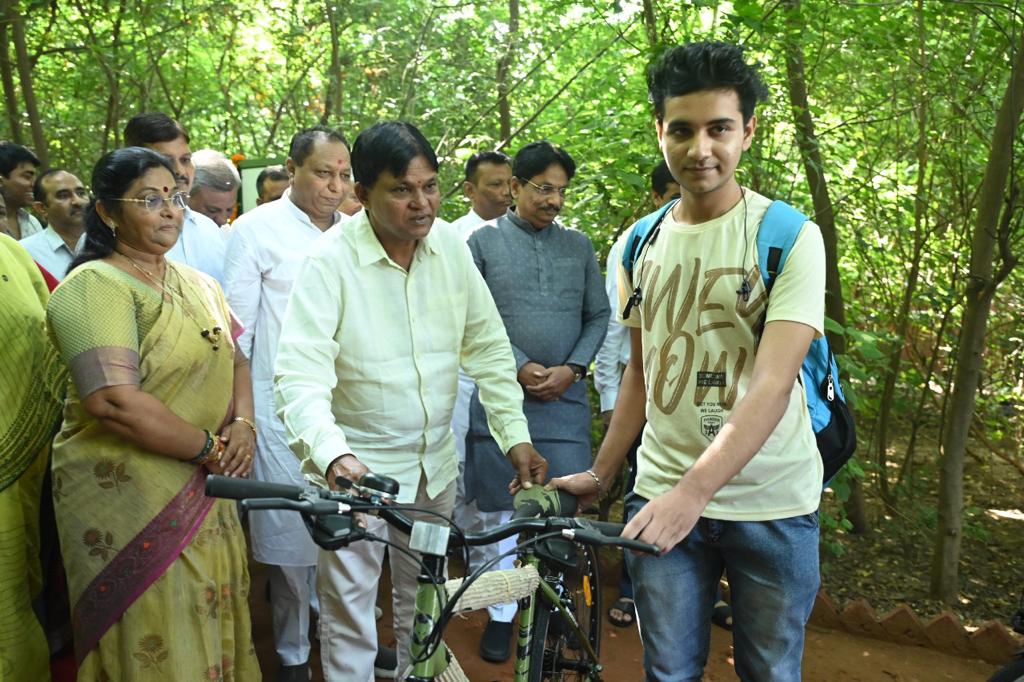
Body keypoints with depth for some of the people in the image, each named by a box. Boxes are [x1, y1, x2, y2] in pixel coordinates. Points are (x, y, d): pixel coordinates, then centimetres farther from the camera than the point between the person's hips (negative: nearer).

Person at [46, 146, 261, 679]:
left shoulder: (198, 284, 11)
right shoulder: (94, 287, -14)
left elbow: (234, 359, 14)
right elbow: (113, 401, -25)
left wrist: (243, 424, -6)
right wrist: (210, 447, -16)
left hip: (206, 491, 7)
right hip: (129, 499, -7)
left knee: (214, 620, 18)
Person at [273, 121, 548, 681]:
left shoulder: (450, 245, -4)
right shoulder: (331, 260, -17)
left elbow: (488, 346, 3)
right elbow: (300, 375, -24)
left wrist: (516, 436, -4)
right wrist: (333, 455, -41)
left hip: (434, 462, 5)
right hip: (355, 465, -4)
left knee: (424, 607, 22)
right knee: (350, 619, 4)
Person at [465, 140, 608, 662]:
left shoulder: (579, 245, 11)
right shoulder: (484, 241, 4)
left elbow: (598, 316, 10)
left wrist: (572, 368, -5)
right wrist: (519, 366, -10)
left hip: (565, 396, 2)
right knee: (498, 511, 5)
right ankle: (501, 614, 20)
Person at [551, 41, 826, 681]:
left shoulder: (790, 236, -10)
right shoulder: (642, 243, 5)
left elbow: (773, 383, -21)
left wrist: (692, 490, -31)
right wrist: (600, 473, 12)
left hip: (771, 505, -2)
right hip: (663, 495, 3)